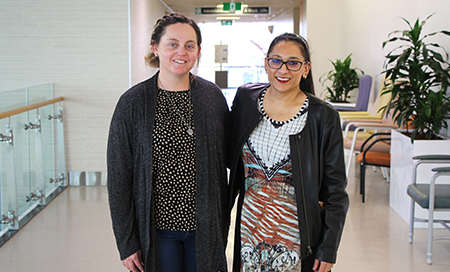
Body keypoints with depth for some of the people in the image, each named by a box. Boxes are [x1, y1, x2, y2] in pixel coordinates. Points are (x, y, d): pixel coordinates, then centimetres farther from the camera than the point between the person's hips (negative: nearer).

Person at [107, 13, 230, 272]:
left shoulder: (213, 97, 0)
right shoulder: (133, 102, -7)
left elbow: (228, 159, 8)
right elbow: (119, 178, -5)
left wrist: (223, 225, 4)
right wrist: (127, 242, -5)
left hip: (205, 228, 2)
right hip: (157, 228, -2)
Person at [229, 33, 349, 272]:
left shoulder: (323, 117, -9)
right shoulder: (246, 98, -1)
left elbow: (335, 191, -6)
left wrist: (328, 250, -7)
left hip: (296, 234, -2)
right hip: (249, 229, 3)